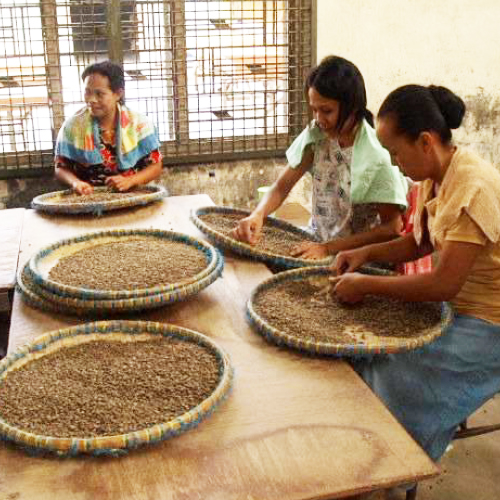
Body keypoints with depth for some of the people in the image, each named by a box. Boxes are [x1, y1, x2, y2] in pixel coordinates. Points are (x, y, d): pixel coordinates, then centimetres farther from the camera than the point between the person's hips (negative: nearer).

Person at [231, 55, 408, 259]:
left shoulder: (377, 154, -18)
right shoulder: (315, 134, -4)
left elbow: (391, 228, -16)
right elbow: (281, 186, -1)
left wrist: (328, 248, -22)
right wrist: (257, 215, -22)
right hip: (316, 244, 5)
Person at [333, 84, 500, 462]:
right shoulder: (435, 175, 1)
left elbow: (443, 285, -28)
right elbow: (420, 242, 15)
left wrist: (366, 285, -19)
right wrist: (366, 253, -1)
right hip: (457, 304, 9)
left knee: (394, 381, -17)